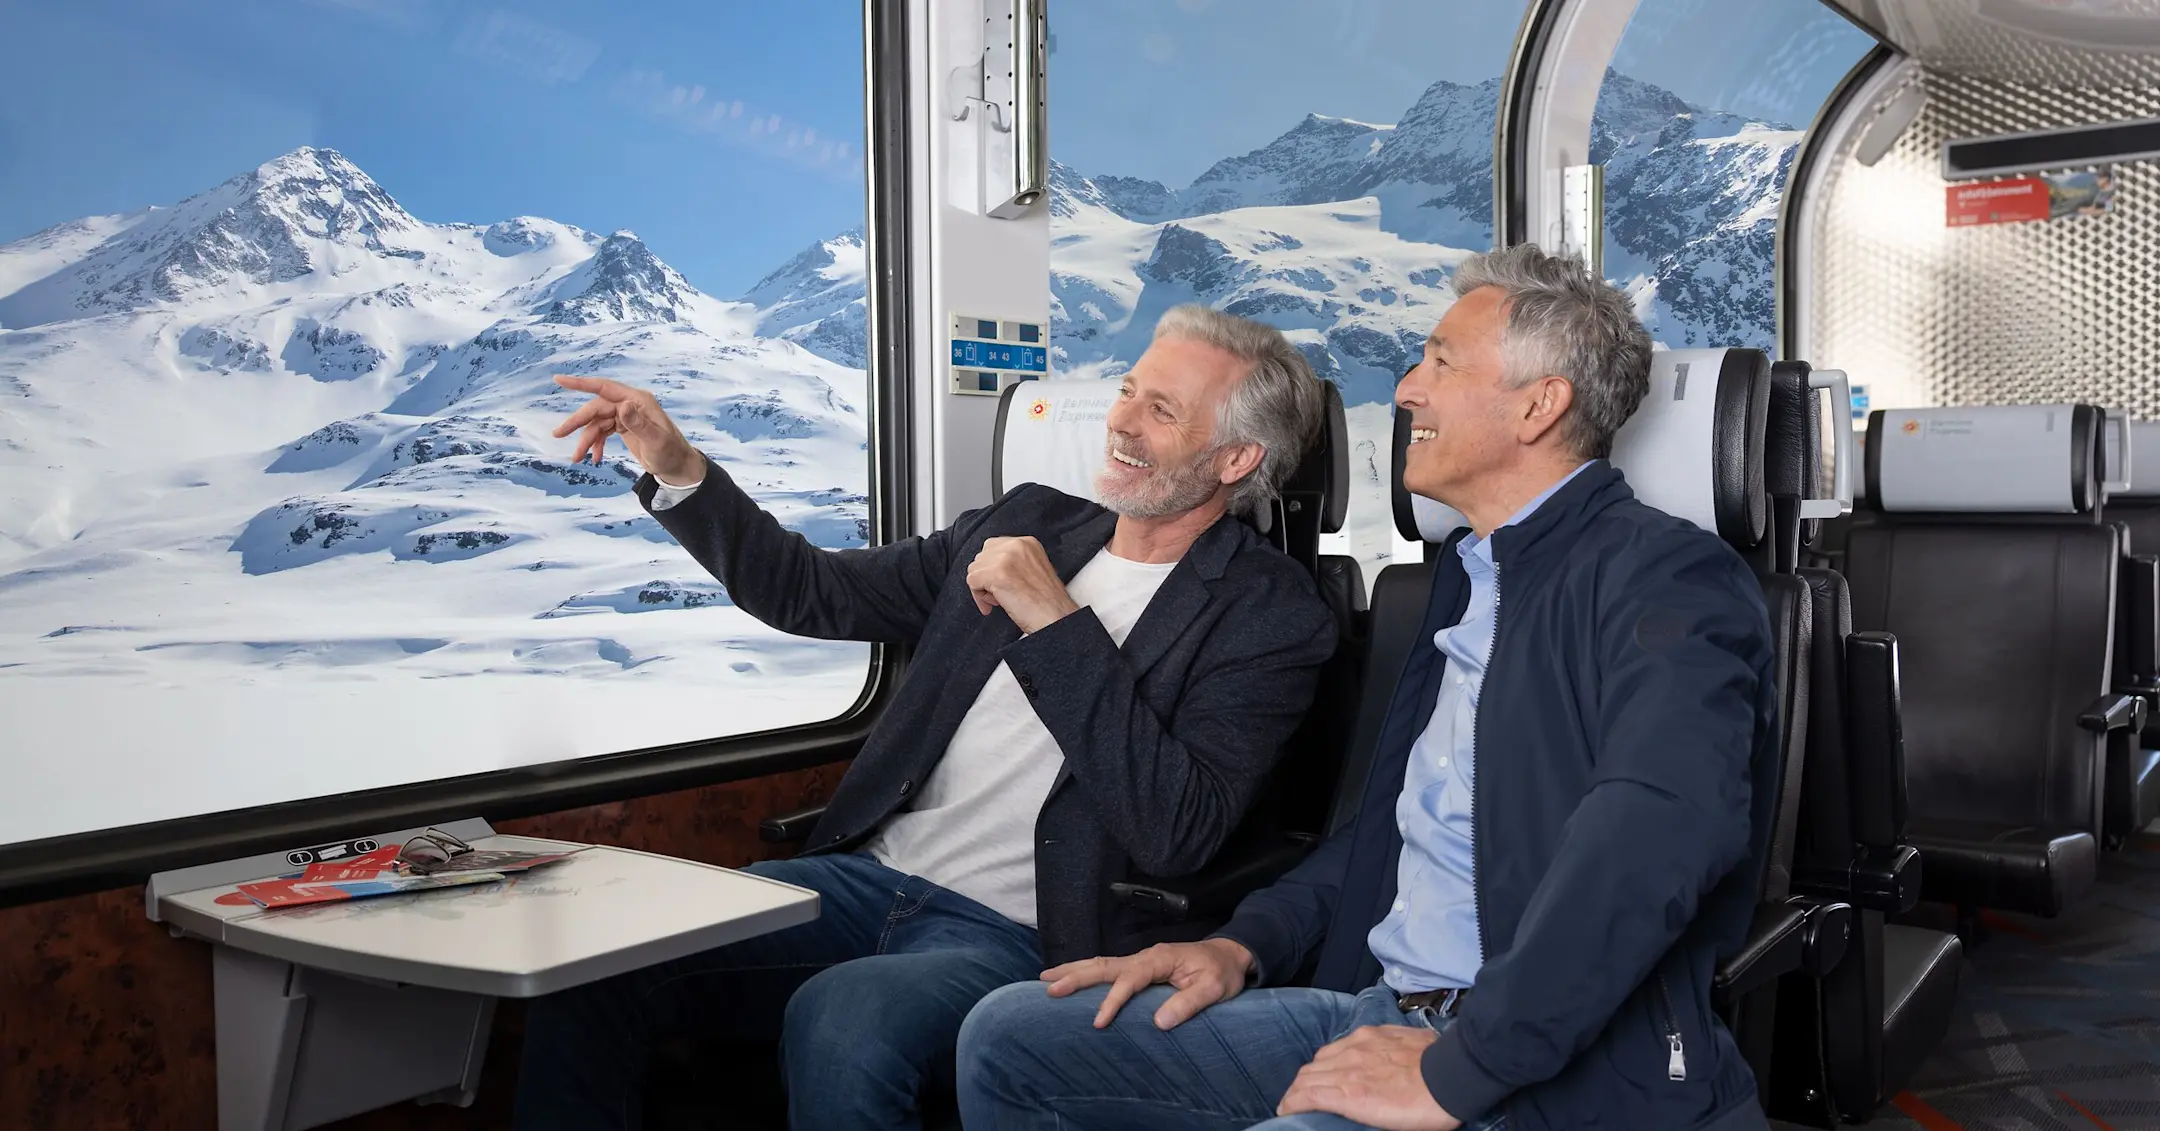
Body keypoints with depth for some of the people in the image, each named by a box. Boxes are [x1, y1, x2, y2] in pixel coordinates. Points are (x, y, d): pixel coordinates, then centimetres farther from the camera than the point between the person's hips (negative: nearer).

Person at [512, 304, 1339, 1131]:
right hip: (868, 875, 6)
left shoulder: (1271, 614, -4)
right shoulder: (1030, 523, 14)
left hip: (1015, 938, -5)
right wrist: (678, 468, 8)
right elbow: (813, 594, 19)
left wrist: (1058, 623, -17)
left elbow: (1176, 834, -17)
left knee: (841, 1017, -36)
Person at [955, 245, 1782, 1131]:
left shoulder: (1665, 575, -10)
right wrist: (1244, 944, 7)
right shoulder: (1466, 571, 18)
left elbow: (1666, 820, -27)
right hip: (1376, 1014, 8)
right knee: (1009, 1037, -1)